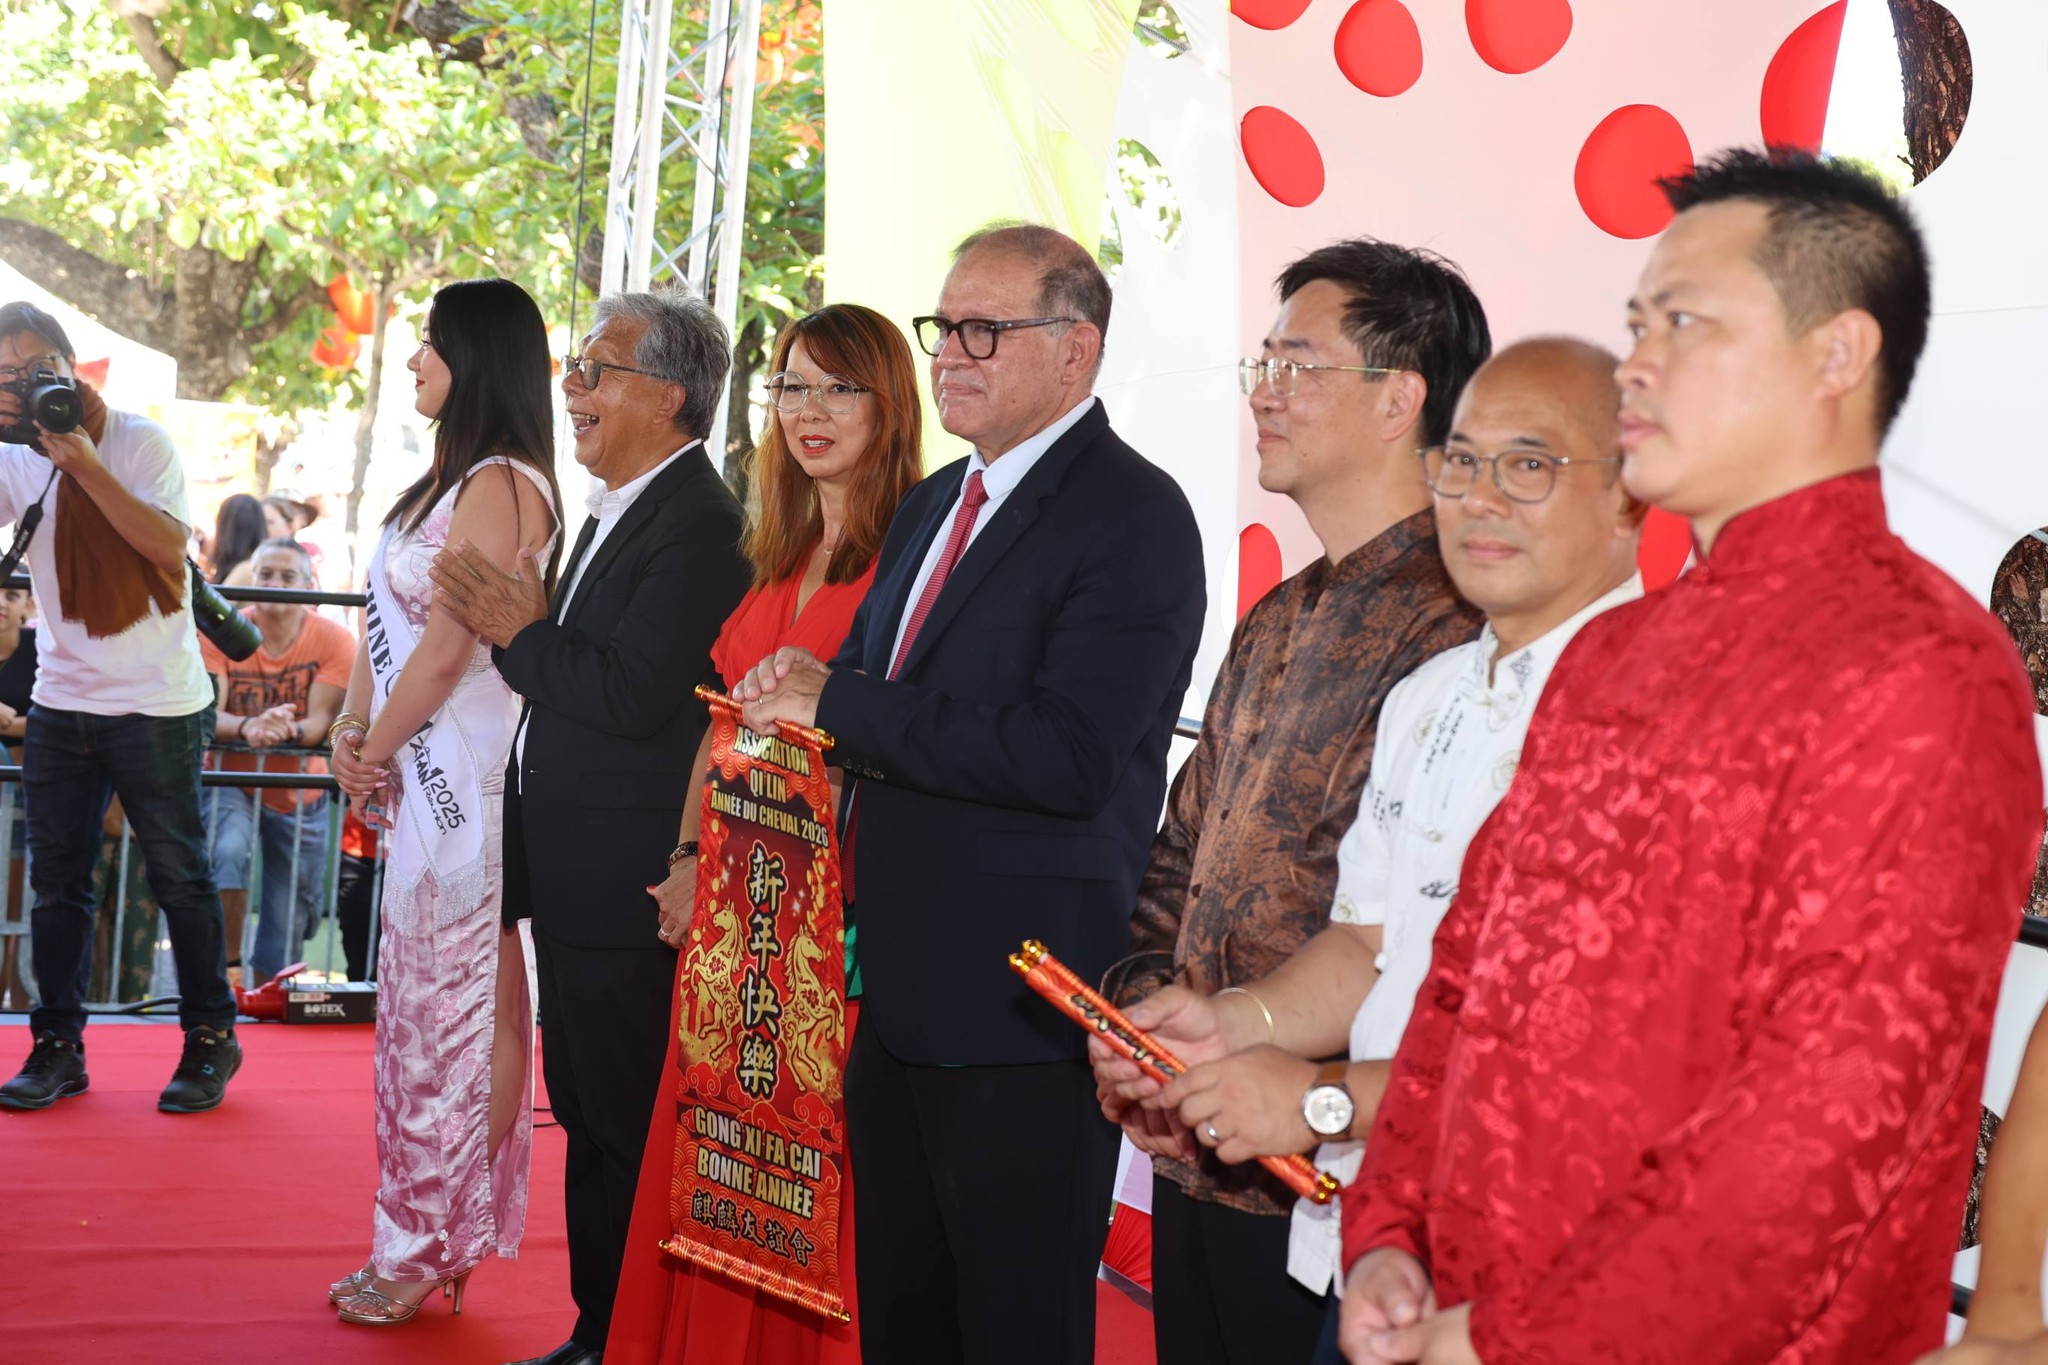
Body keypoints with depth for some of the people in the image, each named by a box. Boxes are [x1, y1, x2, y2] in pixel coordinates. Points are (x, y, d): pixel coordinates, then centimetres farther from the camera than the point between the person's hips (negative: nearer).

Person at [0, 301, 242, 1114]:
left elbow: (168, 543, -18)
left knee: (180, 877, 2)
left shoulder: (139, 443, -6)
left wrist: (85, 464, -23)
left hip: (156, 706, -4)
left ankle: (210, 1040, 12)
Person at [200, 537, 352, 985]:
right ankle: (229, 969, -18)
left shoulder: (334, 640, -11)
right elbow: (206, 716, -20)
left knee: (288, 922, 7)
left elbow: (320, 722, -18)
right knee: (228, 852, -32)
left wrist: (286, 731, -41)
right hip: (232, 779, -1)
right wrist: (248, 727, -42)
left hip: (300, 795, 1)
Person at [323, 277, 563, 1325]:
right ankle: (424, 1246, 21)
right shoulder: (445, 481, 15)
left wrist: (373, 753, -6)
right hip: (423, 778, 10)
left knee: (456, 1008, -2)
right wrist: (352, 734, 3)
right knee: (419, 1000, 13)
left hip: (472, 778, -10)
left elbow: (446, 649, -17)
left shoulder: (502, 487, -15)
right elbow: (385, 622, 16)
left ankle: (430, 1250, 7)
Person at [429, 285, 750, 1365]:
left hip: (627, 887, -10)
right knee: (586, 1117, 17)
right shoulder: (618, 510, 14)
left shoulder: (699, 526, -18)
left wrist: (518, 633, -12)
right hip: (575, 875, 10)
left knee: (625, 1133, 0)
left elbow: (632, 694, -24)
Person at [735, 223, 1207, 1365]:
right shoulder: (935, 503, 15)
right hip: (900, 995, 9)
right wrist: (811, 692, -2)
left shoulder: (1134, 517, -14)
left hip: (1018, 1013, -9)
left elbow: (1068, 757, -25)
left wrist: (837, 703, -19)